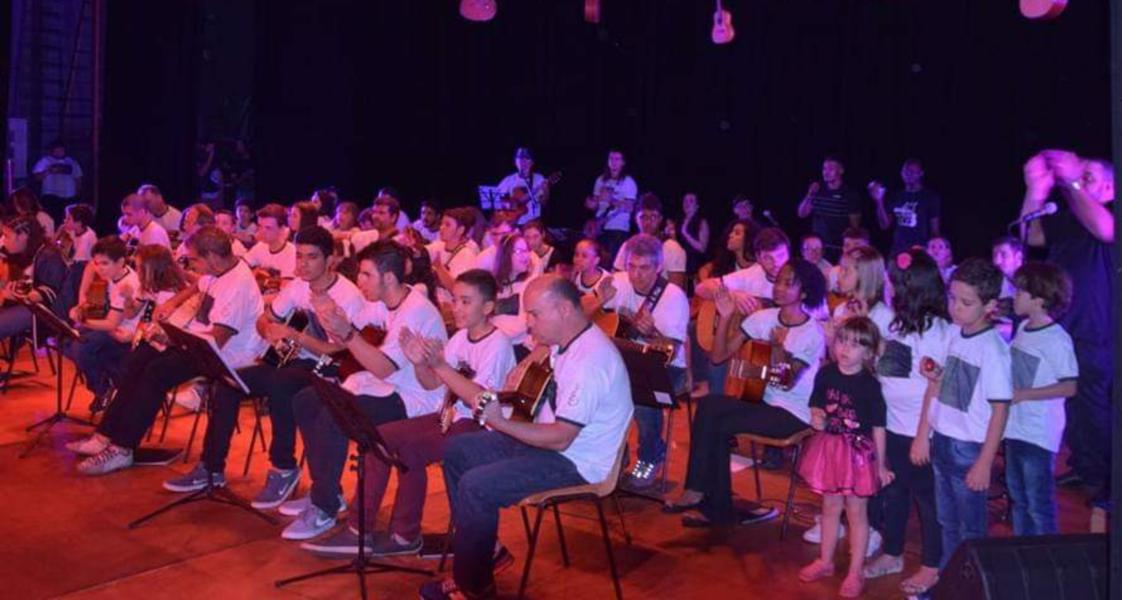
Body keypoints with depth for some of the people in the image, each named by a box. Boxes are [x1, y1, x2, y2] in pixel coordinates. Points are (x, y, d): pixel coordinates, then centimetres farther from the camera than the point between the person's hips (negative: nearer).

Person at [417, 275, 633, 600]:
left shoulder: (589, 359, -27)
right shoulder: (565, 342, 4)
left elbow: (561, 438, -28)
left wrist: (501, 423, -25)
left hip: (575, 462, -10)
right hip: (552, 437, 10)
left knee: (476, 485, -21)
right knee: (457, 450, 10)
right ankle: (479, 543, 15)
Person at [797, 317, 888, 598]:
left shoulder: (870, 385, -16)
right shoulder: (826, 374, -4)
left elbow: (878, 427, -11)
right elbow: (816, 407, 10)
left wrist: (880, 465, -7)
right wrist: (817, 418, -14)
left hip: (858, 452, -4)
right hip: (829, 448, 4)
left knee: (856, 511, 6)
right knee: (830, 506, 17)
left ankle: (856, 572, 19)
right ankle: (825, 561, 33)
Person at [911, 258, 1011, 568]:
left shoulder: (994, 350, -17)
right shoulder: (950, 334, 1)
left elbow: (1000, 410, -15)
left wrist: (985, 463, -15)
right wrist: (922, 435, 10)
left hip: (969, 448, -6)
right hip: (940, 441, 6)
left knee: (970, 530, 8)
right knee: (947, 522, 20)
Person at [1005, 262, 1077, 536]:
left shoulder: (1057, 340, -18)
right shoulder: (1023, 328, 5)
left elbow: (1069, 387, -19)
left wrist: (1021, 394, -20)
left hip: (1039, 434, -8)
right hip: (1015, 428, 8)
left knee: (1038, 504, 3)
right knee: (1018, 497, 20)